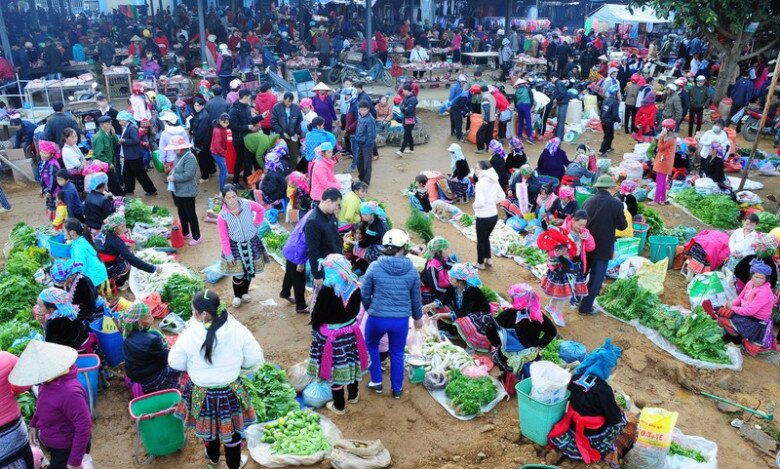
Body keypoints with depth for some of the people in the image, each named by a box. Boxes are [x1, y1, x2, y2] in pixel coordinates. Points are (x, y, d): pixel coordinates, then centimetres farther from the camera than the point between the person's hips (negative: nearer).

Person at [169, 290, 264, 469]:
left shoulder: (189, 335, -23)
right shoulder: (237, 329, -21)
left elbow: (175, 363, -7)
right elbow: (255, 358, -11)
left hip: (202, 392, 0)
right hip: (231, 391, 0)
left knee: (207, 425, 29)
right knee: (231, 427, 24)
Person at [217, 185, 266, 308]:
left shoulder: (247, 204, -16)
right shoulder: (222, 216, -18)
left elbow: (261, 210, 6)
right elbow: (223, 237, -12)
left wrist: (256, 224, 2)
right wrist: (228, 255, -11)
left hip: (251, 243, 2)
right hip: (235, 246, -2)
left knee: (250, 270, 14)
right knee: (238, 274, 0)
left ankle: (245, 292, 40)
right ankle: (237, 296, 28)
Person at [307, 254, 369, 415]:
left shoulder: (327, 290, -24)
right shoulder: (355, 286, -7)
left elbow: (317, 315, -14)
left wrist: (315, 329, 3)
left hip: (331, 335, -6)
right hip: (351, 331, 6)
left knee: (335, 367, 9)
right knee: (351, 363, 22)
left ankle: (339, 406, 22)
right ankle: (353, 395, 42)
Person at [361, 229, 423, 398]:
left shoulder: (374, 267, -10)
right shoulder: (412, 270, -5)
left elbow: (364, 295, -2)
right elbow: (416, 298, 5)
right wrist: (418, 317, 22)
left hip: (377, 318, -1)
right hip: (402, 320, 1)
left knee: (371, 345, 26)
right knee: (397, 353, 21)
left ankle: (377, 382, 32)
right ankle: (397, 389, 33)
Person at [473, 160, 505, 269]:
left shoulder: (480, 183, -22)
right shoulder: (494, 181, 2)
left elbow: (480, 201, -29)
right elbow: (502, 196, 9)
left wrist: (474, 205, -9)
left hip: (483, 217, -7)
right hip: (494, 215, 7)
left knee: (481, 240, 14)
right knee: (486, 237, 28)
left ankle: (480, 263, 28)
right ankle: (489, 259, 38)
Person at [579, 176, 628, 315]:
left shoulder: (587, 202, -4)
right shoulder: (616, 204, -14)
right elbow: (622, 226, -6)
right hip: (603, 247, -4)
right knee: (596, 277, 7)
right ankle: (586, 306, 11)